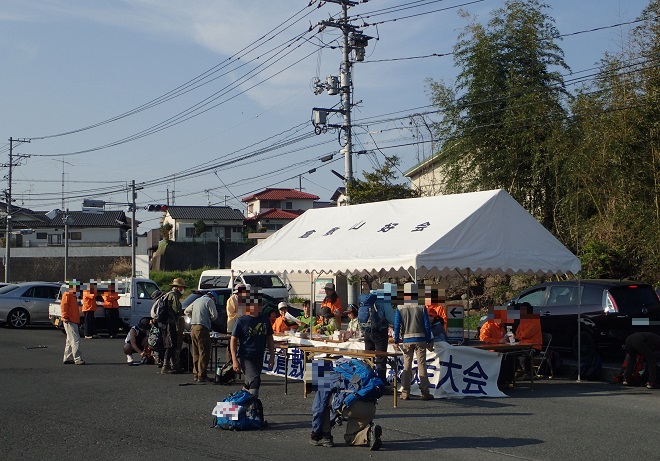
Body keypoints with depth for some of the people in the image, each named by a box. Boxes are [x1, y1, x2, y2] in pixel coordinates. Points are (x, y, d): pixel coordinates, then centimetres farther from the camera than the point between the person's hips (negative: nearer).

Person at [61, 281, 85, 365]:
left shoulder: (74, 296, 21)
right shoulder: (67, 295, -8)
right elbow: (63, 305, -17)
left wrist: (78, 319, 19)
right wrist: (65, 317, -22)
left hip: (74, 321, 11)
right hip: (69, 321, -11)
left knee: (70, 341, 15)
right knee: (75, 339, -14)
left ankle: (67, 358, 21)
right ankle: (77, 359, -18)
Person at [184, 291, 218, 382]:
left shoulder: (197, 300, 22)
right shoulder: (209, 301, -1)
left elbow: (186, 311, 29)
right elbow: (214, 315, -8)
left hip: (193, 328, 8)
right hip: (202, 328, -8)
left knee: (196, 353, 14)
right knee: (204, 353, -6)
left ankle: (195, 374, 16)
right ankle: (201, 376, -9)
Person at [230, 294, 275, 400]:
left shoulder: (264, 319, 7)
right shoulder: (241, 321, -8)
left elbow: (269, 338, 17)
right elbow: (233, 340, -6)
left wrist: (272, 356, 11)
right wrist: (234, 360, -12)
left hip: (259, 358, 6)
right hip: (245, 358, -6)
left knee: (249, 384, 14)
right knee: (255, 380, -22)